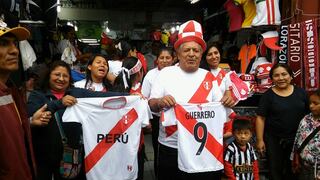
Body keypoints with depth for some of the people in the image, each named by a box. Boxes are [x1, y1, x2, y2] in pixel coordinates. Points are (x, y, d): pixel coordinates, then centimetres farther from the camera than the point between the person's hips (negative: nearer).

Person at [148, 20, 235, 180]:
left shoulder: (208, 77, 5)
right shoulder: (166, 73, -2)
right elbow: (151, 105, -4)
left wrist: (227, 100, -13)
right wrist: (159, 102, -26)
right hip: (171, 148, -1)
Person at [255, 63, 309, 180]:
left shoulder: (301, 92, 1)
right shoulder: (268, 95, -6)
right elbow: (260, 118, -7)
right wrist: (260, 140, -10)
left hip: (297, 140, 2)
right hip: (274, 140, -2)